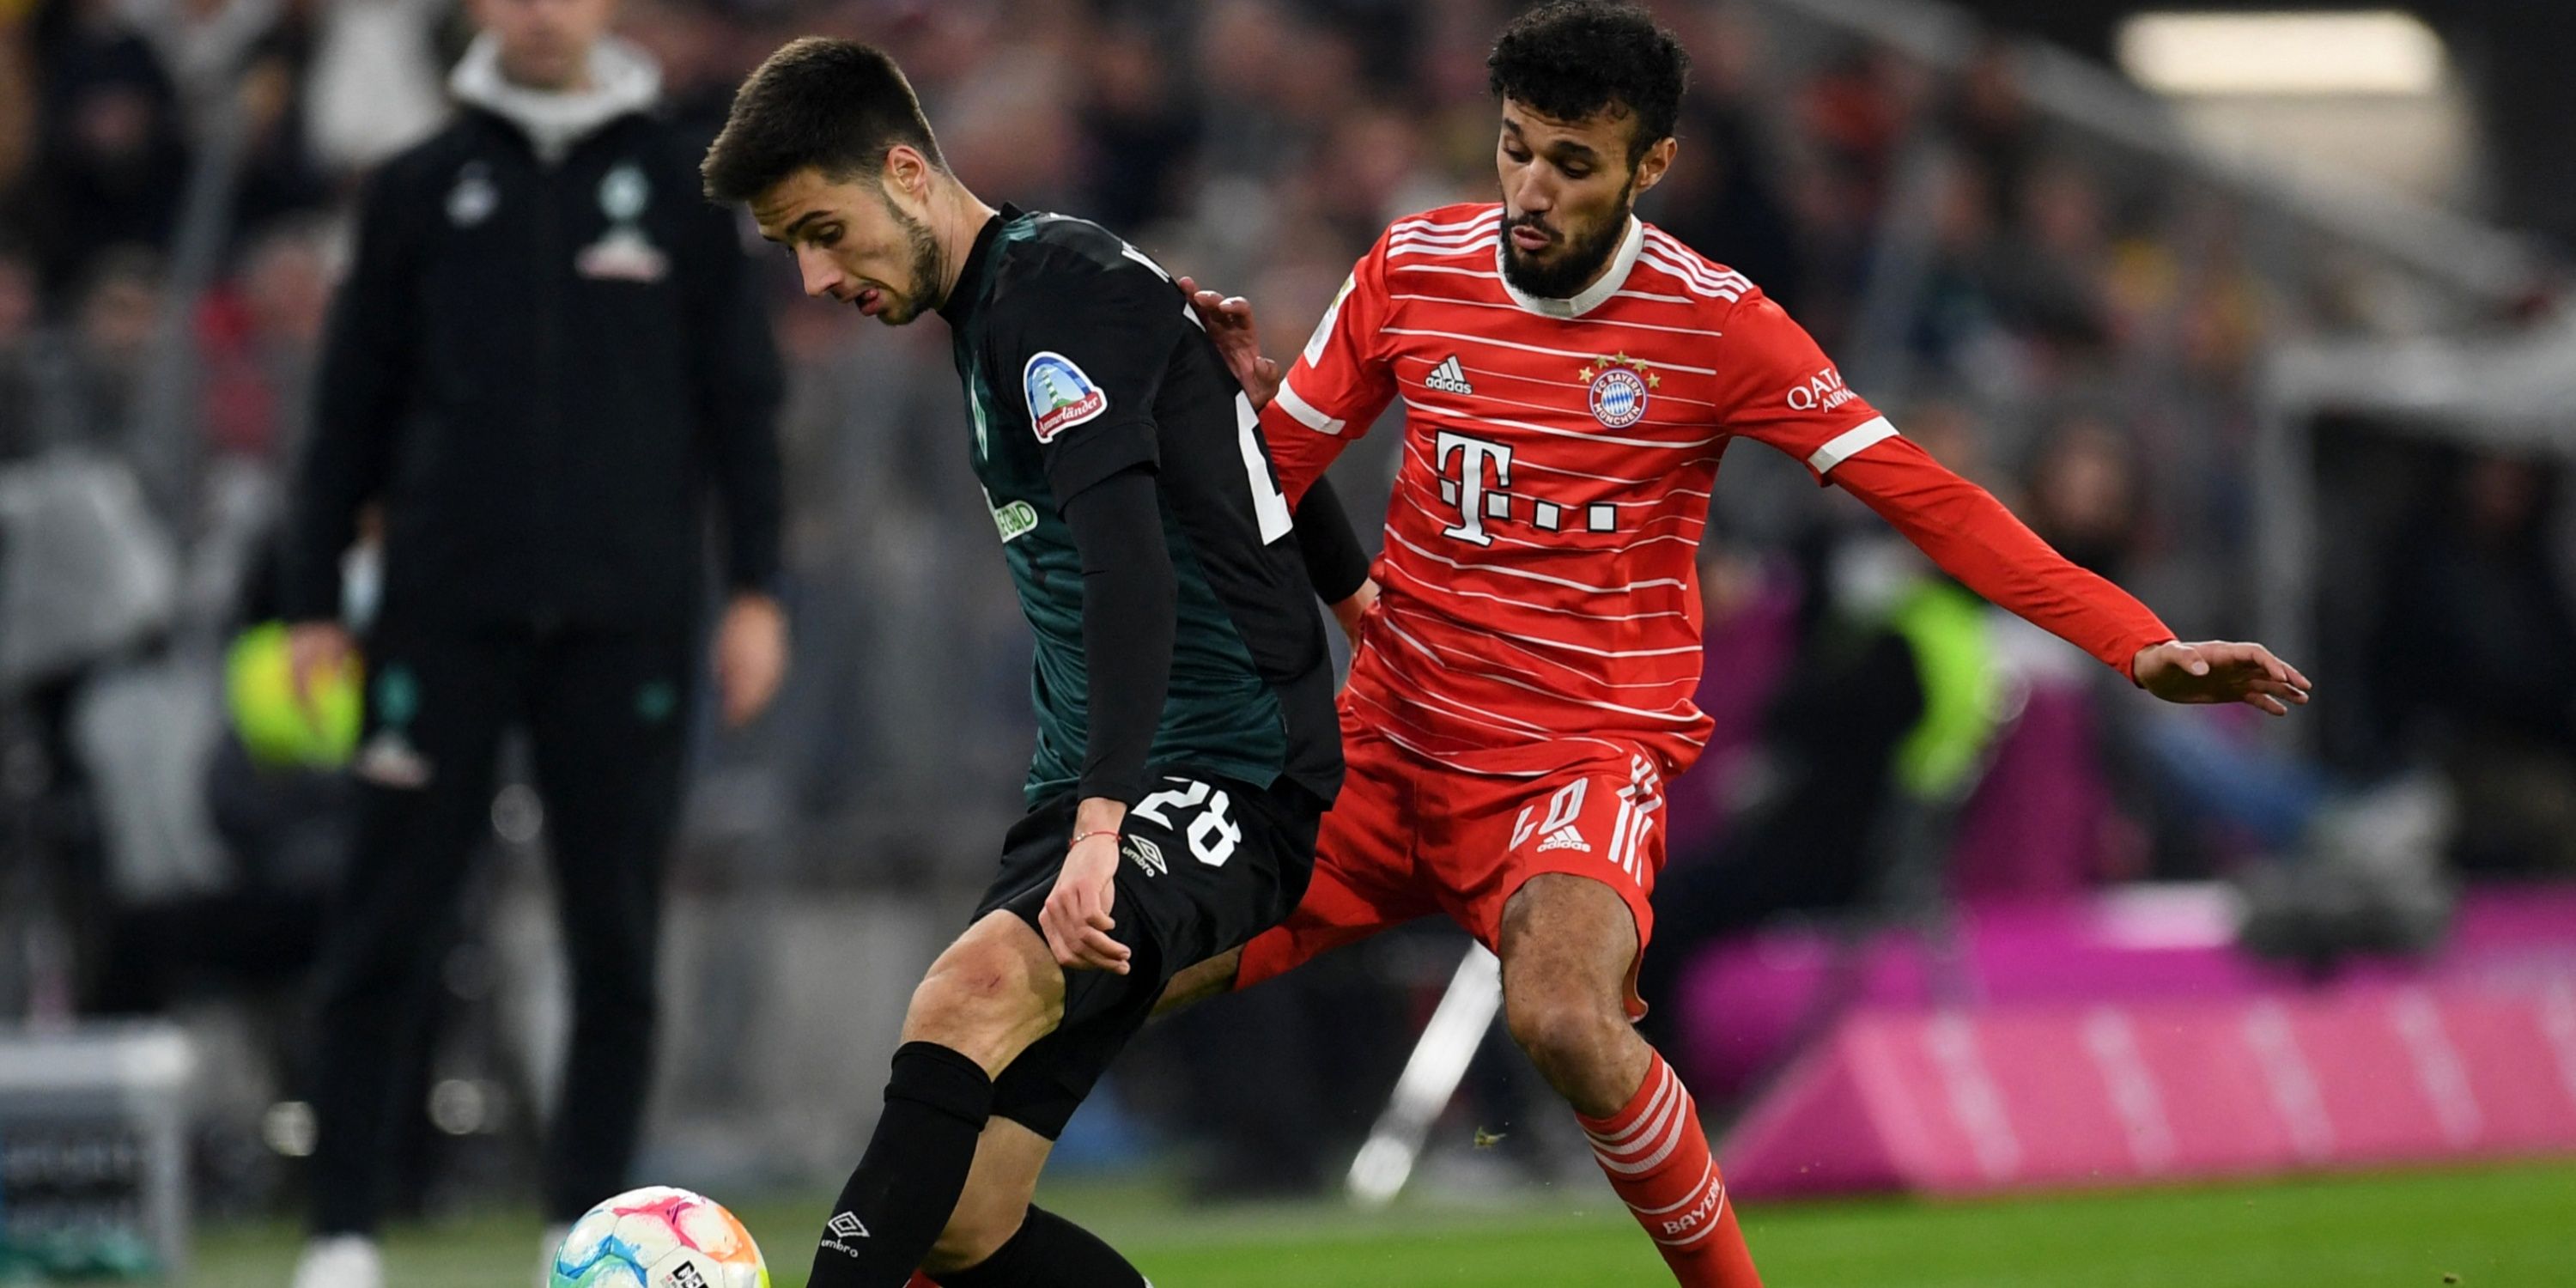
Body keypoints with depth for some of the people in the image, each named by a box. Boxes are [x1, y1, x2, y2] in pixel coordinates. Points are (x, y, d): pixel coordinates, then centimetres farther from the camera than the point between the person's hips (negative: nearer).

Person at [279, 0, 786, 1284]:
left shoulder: (677, 183, 9)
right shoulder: (419, 190, 9)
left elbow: (742, 397, 9)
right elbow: (351, 406, 10)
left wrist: (755, 589, 1)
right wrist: (313, 602, 5)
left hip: (631, 613, 0)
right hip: (445, 609, 0)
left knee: (616, 935, 1)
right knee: (390, 924, -4)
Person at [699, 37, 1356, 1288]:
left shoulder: (1057, 281, -12)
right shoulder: (992, 311, 18)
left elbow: (1130, 562, -25)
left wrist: (1100, 825, -32)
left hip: (1226, 781, -10)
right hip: (1091, 791, 10)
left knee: (973, 987, -36)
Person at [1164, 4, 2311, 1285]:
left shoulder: (1715, 324, -8)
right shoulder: (1414, 266, 1)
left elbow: (1920, 495, -8)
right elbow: (1275, 469, 8)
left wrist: (2142, 647, -15)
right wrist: (1242, 387, -16)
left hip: (1586, 755, -4)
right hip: (1387, 745, 4)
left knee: (1565, 1021, -33)